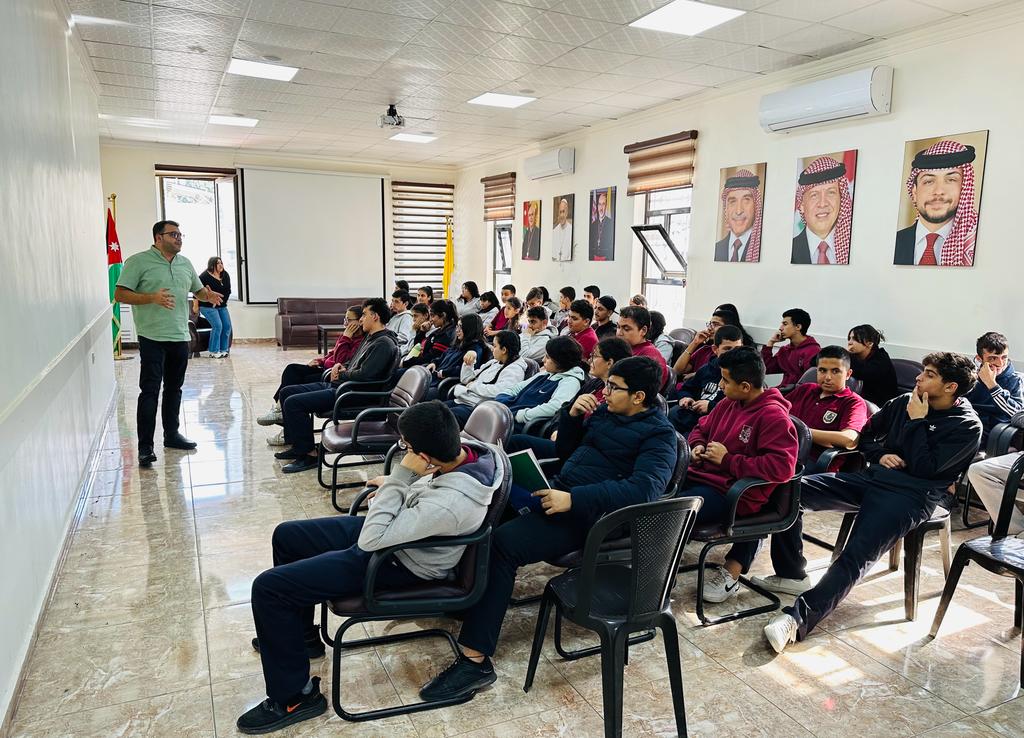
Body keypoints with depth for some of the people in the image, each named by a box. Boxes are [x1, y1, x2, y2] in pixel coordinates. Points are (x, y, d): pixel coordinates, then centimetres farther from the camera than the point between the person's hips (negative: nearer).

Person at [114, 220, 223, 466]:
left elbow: (198, 290, 24)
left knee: (174, 388, 15)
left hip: (179, 337, 6)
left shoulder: (185, 263, 14)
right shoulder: (138, 261, -5)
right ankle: (145, 447, -3)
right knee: (150, 391, -7)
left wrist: (208, 296, 0)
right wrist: (152, 298, -24)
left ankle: (172, 434, 27)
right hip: (152, 337, -6)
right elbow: (120, 294, -10)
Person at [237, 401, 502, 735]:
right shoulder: (466, 447, -16)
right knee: (286, 536, 20)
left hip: (399, 564, -9)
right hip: (398, 529, 9)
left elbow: (371, 540, -33)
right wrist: (396, 484, 0)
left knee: (268, 587, -11)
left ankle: (294, 698, 8)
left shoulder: (448, 504, -41)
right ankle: (300, 634, 41)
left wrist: (400, 476, -31)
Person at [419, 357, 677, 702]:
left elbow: (645, 488, -24)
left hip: (587, 515, -9)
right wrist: (572, 415, 3)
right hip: (558, 489, 9)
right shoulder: (605, 412, 15)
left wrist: (573, 499, -30)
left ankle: (476, 659, -22)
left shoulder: (659, 435, -8)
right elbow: (565, 450, 23)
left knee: (500, 544, -27)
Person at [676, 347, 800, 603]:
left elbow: (782, 467, -24)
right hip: (701, 474, 8)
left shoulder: (774, 416, -13)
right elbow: (702, 428, 29)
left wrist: (728, 460, -18)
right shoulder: (729, 404, 11)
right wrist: (697, 446, 5)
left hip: (734, 493, -8)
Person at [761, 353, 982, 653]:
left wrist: (917, 421, -7)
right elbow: (866, 435, 23)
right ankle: (791, 574, -2)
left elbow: (923, 468, -13)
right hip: (873, 478, 6)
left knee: (857, 555, -29)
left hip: (912, 495, -6)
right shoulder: (904, 402, 14)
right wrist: (880, 455, 2)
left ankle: (799, 618, -37)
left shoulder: (967, 426, -3)